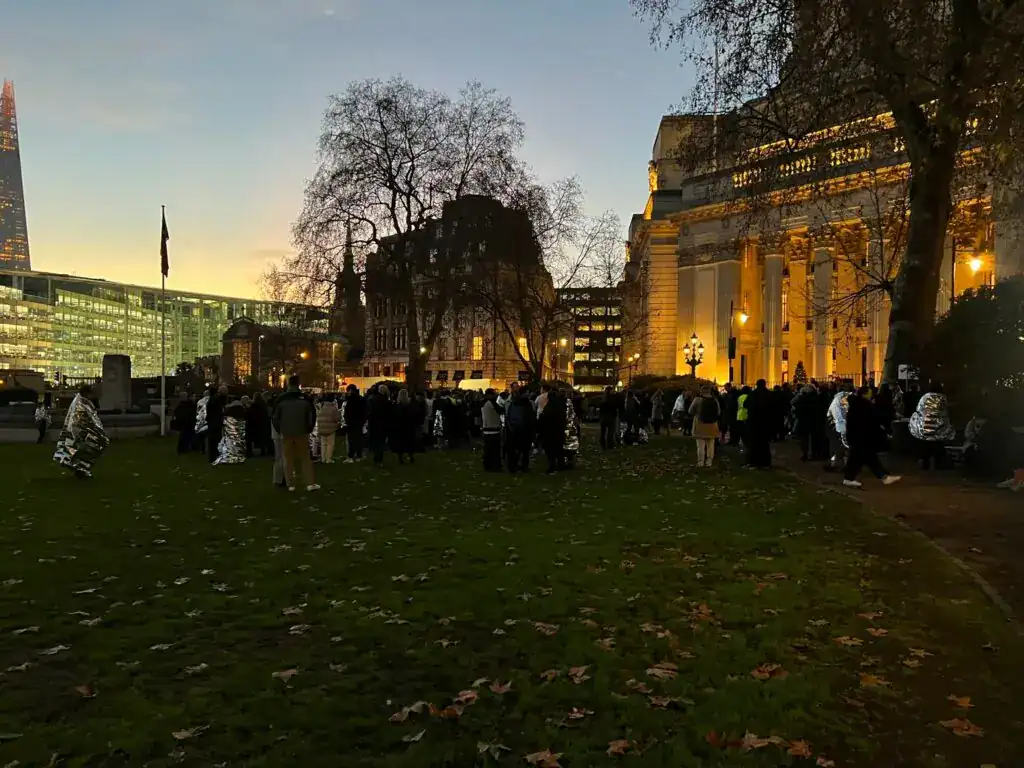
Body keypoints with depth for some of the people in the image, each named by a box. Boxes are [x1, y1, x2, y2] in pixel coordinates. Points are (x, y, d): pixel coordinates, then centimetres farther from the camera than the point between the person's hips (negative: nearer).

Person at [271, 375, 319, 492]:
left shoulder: (281, 399, -2)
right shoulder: (305, 398, -5)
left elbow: (275, 417, 2)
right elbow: (312, 416, -2)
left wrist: (279, 430, 13)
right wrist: (308, 429, 9)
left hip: (286, 433, 0)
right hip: (302, 433, 0)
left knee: (288, 459, 7)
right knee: (305, 458, 5)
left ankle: (290, 484, 7)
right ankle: (310, 483, 1)